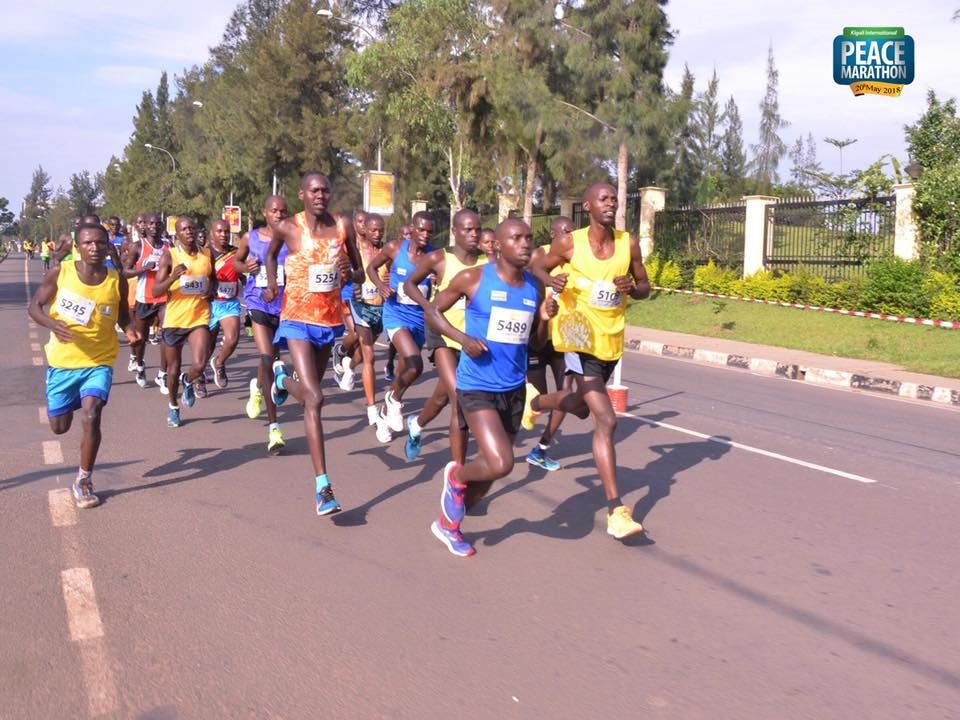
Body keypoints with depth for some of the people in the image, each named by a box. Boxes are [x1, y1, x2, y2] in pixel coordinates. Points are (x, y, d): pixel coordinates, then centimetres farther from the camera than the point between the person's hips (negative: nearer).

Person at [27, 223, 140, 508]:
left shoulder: (117, 281, -7)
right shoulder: (60, 274, -10)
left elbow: (122, 313, 9)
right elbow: (34, 306, -2)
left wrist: (129, 329, -14)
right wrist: (52, 323, -24)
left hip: (99, 362, -1)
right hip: (62, 361, 1)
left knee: (91, 417, -19)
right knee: (59, 426, 13)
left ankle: (84, 481, 0)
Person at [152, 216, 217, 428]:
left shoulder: (206, 255, 5)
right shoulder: (169, 255, -5)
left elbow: (214, 279, 22)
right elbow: (156, 291, -9)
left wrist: (211, 289, -1)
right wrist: (172, 277, -27)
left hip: (199, 317, 1)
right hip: (174, 318, -1)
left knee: (200, 365, -16)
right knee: (173, 367, 12)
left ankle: (188, 381, 21)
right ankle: (173, 407, 35)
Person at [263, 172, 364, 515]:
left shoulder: (343, 226, 0)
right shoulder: (288, 227, -6)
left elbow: (360, 274, 9)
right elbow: (271, 253, 17)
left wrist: (350, 273, -13)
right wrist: (272, 284, 4)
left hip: (330, 318, 4)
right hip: (298, 319, -4)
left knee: (309, 392, 22)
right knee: (314, 399, -16)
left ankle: (283, 378, 60)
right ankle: (323, 486, -11)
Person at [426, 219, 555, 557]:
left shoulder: (535, 287, 5)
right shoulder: (473, 278, -9)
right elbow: (434, 311, 2)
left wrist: (545, 319, -8)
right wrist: (463, 338, -14)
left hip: (513, 388, 6)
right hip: (476, 386, -6)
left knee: (492, 469, 13)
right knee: (501, 464, -20)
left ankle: (447, 524, 36)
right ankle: (456, 475, 14)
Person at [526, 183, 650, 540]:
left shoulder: (629, 243, -2)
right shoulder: (570, 243, -10)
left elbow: (644, 287, 8)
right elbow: (539, 267, 5)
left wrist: (632, 288, -15)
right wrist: (551, 280, -18)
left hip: (612, 340, 6)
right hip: (580, 338, -5)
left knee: (581, 407, 26)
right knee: (606, 420, -16)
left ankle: (537, 400, 59)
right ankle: (616, 511, -12)